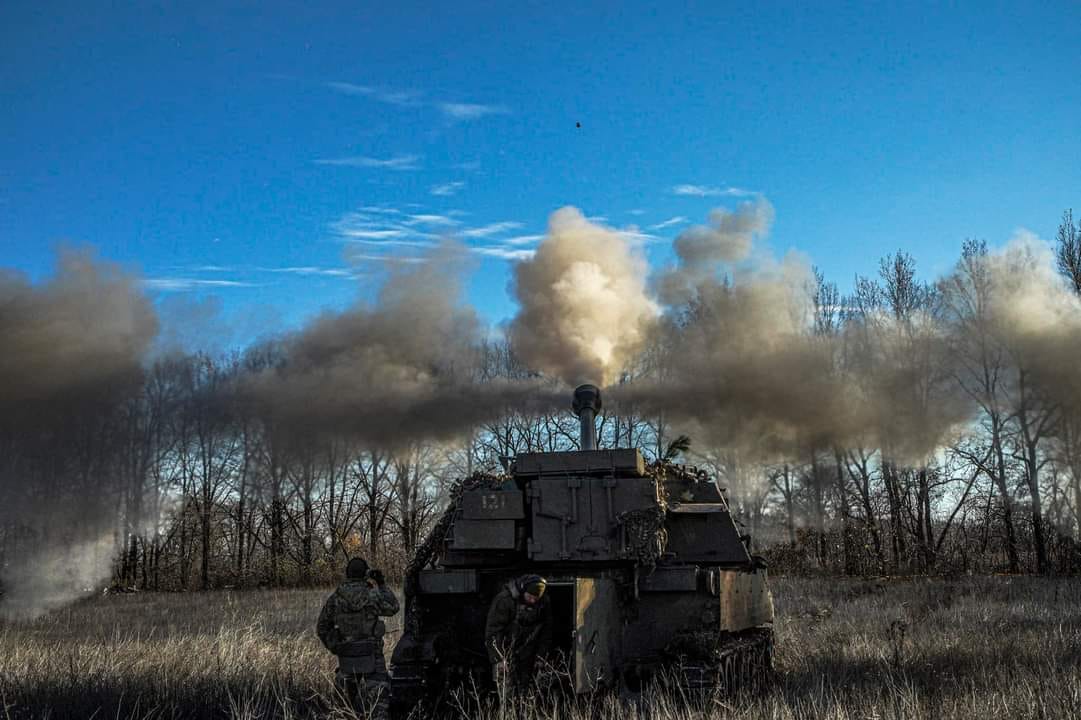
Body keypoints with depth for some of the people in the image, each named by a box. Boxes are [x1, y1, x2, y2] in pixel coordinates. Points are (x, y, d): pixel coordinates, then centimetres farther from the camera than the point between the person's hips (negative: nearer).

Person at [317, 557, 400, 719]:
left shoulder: (334, 598, 0)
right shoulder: (372, 595, -12)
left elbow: (322, 628, 7)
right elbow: (392, 607, 6)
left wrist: (334, 648, 16)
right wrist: (382, 585, 10)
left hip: (346, 656, 4)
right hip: (371, 656, -4)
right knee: (378, 694, -1)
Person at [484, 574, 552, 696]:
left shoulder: (544, 603, -6)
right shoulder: (504, 599, -21)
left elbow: (546, 633, 7)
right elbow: (493, 630, -19)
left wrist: (540, 656, 3)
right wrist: (498, 658, -22)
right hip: (505, 649, -4)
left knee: (524, 688, 7)